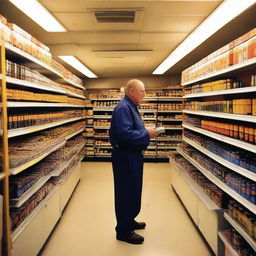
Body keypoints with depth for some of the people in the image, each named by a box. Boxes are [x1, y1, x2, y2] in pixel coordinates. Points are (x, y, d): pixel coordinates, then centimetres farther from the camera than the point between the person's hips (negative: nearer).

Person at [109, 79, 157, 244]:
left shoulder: (131, 107, 15)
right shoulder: (123, 108, -20)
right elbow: (125, 134, -29)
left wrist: (147, 132, 6)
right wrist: (146, 134, -20)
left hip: (133, 155, 11)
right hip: (125, 156, -11)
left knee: (133, 191, 20)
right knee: (126, 192, 0)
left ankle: (129, 221, 36)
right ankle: (123, 231, 14)